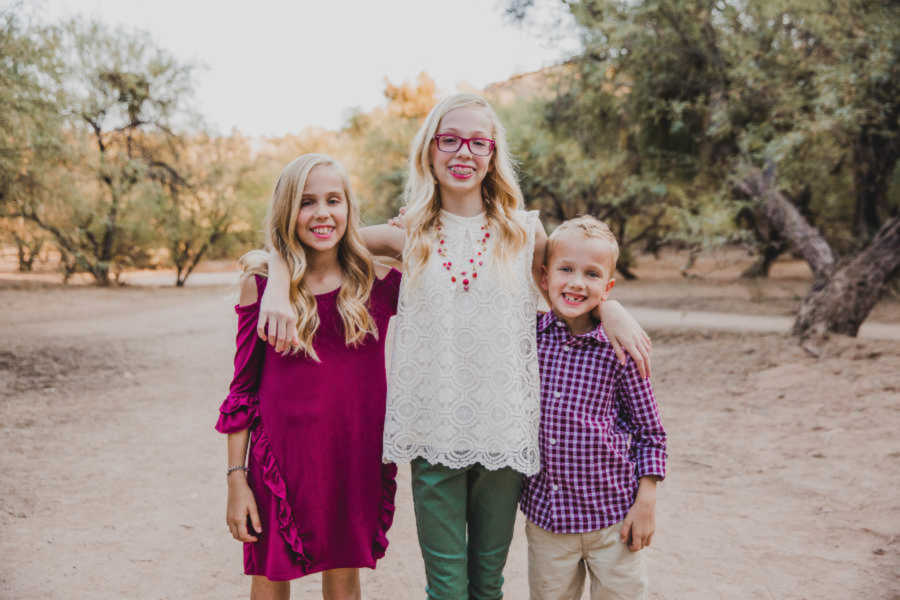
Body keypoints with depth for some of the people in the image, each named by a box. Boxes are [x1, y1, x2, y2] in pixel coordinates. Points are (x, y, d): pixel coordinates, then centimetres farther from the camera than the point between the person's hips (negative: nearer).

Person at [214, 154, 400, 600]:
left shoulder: (378, 280, -3)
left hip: (356, 458, 1)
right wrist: (236, 478, -3)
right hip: (283, 455, -1)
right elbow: (243, 386, 0)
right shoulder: (262, 282, -4)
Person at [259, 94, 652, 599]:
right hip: (434, 433, 0)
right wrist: (279, 288, -13)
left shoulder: (524, 230, 2)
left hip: (505, 430, 1)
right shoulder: (410, 235, 1)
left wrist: (611, 308, -5)